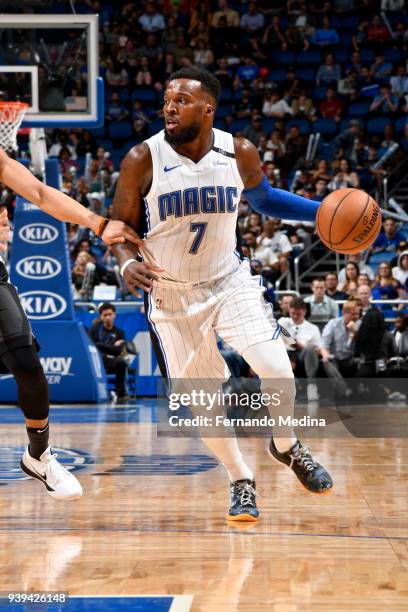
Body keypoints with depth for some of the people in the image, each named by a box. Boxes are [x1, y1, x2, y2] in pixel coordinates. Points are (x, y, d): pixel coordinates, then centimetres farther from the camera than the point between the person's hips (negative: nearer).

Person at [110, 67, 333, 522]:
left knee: (276, 369, -14)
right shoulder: (142, 160, -16)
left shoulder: (239, 153, -9)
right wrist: (128, 262, -27)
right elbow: (120, 225, -5)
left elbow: (264, 199, 10)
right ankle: (241, 481, 25)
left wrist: (324, 211, -3)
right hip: (171, 292, -1)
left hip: (229, 280, 1)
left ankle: (286, 446, 17)